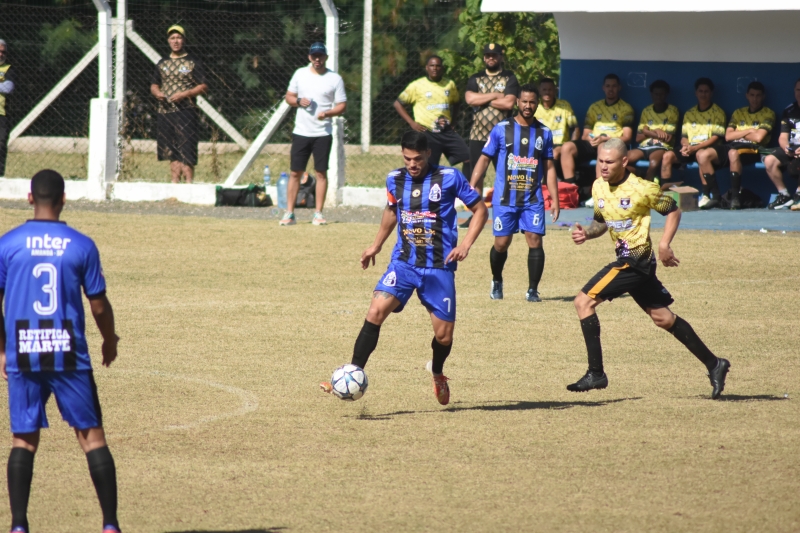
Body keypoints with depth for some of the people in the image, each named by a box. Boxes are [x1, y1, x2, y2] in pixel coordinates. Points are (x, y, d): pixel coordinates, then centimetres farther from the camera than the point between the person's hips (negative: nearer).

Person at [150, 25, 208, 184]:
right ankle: (175, 182, 11)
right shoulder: (162, 63, 16)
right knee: (171, 151, 7)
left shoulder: (193, 62, 1)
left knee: (186, 150, -12)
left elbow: (203, 86, -3)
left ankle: (188, 181, -11)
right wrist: (157, 93, -2)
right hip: (165, 111, 5)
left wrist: (184, 94, -16)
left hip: (186, 111, -5)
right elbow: (154, 85, 22)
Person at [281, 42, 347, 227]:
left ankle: (318, 213, 6)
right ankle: (289, 213, 3)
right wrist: (298, 101, -9)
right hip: (301, 133, 2)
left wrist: (328, 113, -19)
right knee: (295, 172, 0)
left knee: (321, 172, 0)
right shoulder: (300, 74, 6)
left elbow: (342, 106, -1)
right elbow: (289, 97, 12)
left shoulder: (335, 79, 0)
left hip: (323, 133, -2)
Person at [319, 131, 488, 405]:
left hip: (439, 267, -2)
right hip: (403, 262, 2)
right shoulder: (395, 179, 5)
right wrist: (376, 245, 24)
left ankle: (437, 374, 36)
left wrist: (466, 244, -10)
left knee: (444, 335, 2)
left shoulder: (449, 178, -6)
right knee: (376, 312, -21)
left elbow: (480, 210, 2)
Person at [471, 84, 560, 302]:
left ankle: (533, 290, -1)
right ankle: (496, 281, 27)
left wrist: (555, 200, 7)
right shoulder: (501, 129, 1)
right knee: (501, 243, 1)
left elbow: (549, 168, 12)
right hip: (505, 199, -1)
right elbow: (484, 160, 3)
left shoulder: (544, 133, 8)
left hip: (533, 199, 1)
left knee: (535, 241, -9)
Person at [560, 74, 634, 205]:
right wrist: (588, 138, -6)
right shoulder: (594, 107, 22)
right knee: (567, 147, -24)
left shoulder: (626, 109, 10)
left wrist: (605, 140, -16)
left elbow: (627, 137, -1)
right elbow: (585, 134, 20)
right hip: (592, 144, 5)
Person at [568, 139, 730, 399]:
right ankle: (713, 364, 24)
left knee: (584, 301, -14)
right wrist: (586, 233, -2)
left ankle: (596, 373, -12)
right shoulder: (598, 187, 6)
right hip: (627, 258, 8)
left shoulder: (641, 189, -15)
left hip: (635, 259, -8)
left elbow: (673, 211, -4)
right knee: (663, 317, 14)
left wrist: (664, 245, -14)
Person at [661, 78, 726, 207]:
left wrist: (695, 148, -18)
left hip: (708, 148, -5)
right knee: (667, 156, -21)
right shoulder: (689, 114, 20)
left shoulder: (717, 112, 4)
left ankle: (714, 196, -37)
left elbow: (716, 138, -6)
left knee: (701, 154, -40)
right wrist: (685, 146, -9)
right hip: (690, 148, 5)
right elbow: (684, 136, 17)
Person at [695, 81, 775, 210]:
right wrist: (748, 131, 1)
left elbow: (758, 137, -7)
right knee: (704, 155, -19)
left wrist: (739, 134, 5)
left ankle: (735, 197, -36)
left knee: (733, 153, -41)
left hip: (753, 150, -6)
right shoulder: (738, 113, 23)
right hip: (733, 146, 6)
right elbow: (728, 136, 11)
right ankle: (715, 197, -18)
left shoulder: (768, 114, 7)